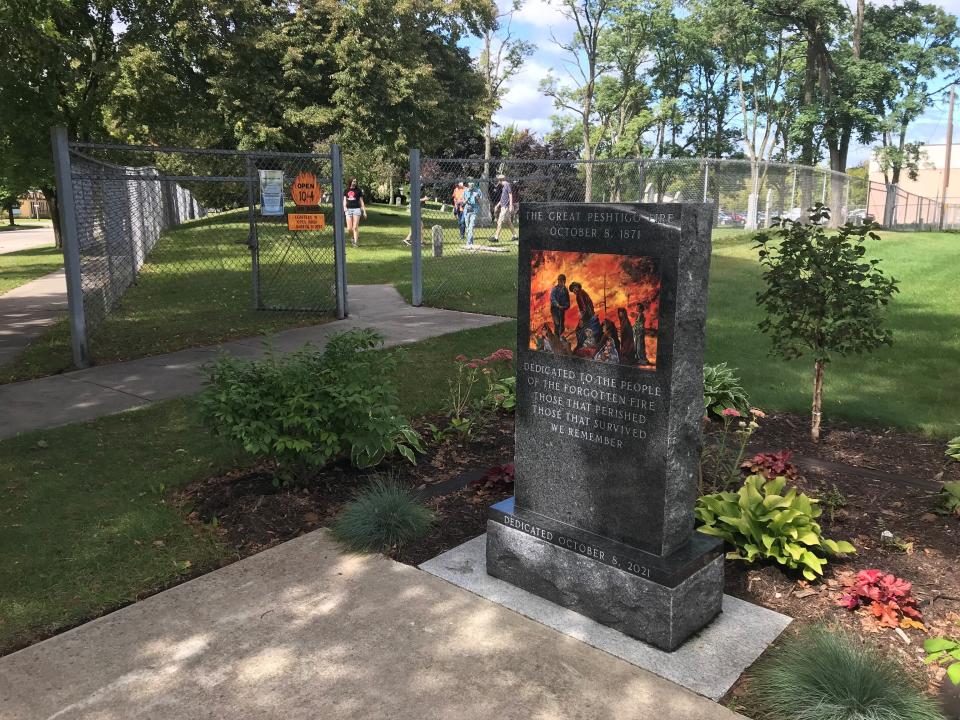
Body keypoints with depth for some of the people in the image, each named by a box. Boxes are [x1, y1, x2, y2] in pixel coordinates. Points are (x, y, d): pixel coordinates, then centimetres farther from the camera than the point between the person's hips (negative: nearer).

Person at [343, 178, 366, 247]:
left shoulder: (358, 190, 5)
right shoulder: (346, 191, 12)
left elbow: (361, 201, 7)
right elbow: (344, 200, 11)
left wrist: (364, 212, 4)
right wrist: (344, 207, -10)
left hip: (356, 209, -3)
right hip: (348, 210, 3)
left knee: (355, 227, -8)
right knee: (349, 228, -1)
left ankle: (356, 242, 1)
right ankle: (356, 236, 27)